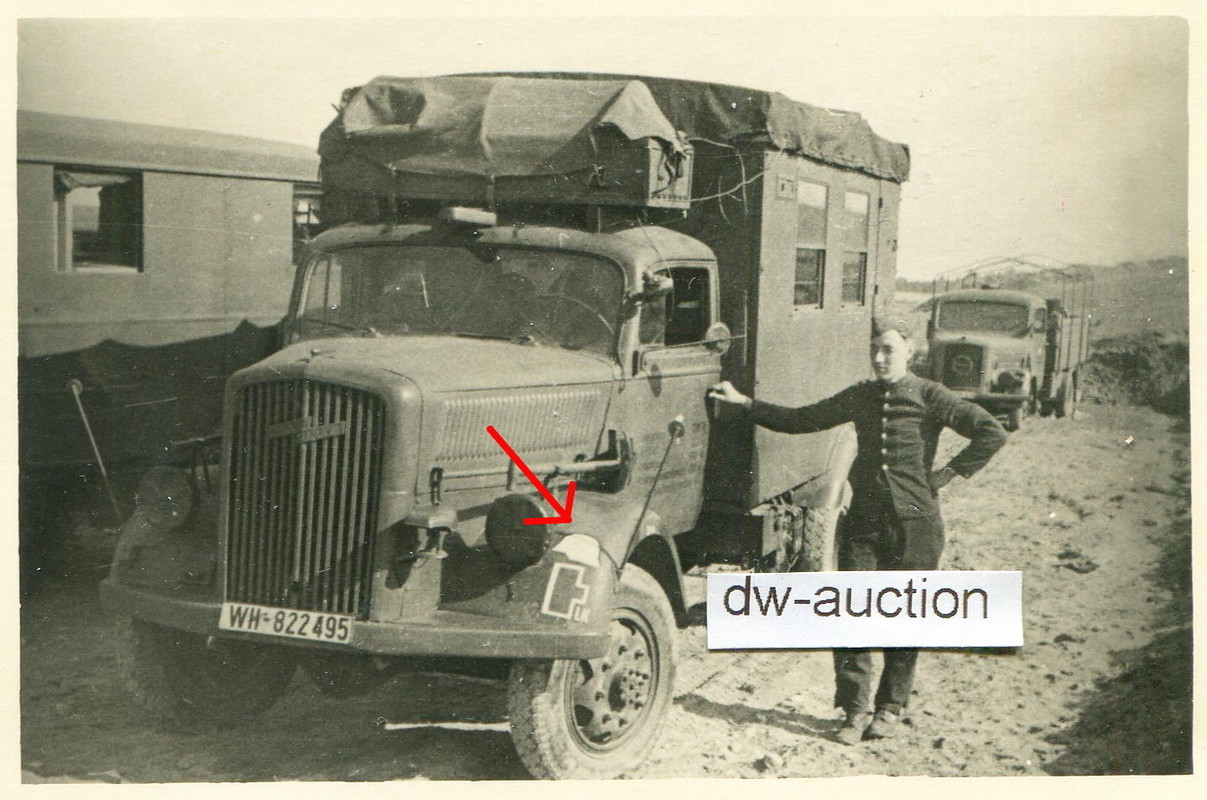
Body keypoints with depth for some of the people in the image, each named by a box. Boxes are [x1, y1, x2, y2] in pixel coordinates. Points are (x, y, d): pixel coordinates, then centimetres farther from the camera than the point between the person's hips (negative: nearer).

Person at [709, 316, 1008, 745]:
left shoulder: (929, 396, -2)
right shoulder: (858, 397, 11)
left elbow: (991, 433, -6)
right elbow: (799, 420, 14)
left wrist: (949, 473, -7)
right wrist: (745, 402, 7)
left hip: (915, 521, -3)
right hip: (864, 520, 3)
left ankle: (890, 708, 19)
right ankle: (856, 710, 4)